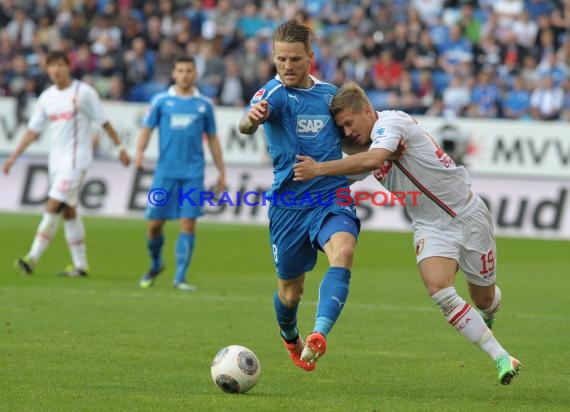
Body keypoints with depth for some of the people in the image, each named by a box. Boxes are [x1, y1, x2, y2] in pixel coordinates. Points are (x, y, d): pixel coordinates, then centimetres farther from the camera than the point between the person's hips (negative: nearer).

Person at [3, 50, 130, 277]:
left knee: (53, 207, -15)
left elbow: (104, 122, 0)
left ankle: (33, 257, -17)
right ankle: (80, 265, 13)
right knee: (68, 211, 8)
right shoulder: (46, 97, 10)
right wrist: (13, 157, 9)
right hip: (56, 161, 7)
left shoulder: (83, 92, -6)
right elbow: (33, 130, 13)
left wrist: (120, 147, 2)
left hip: (76, 160, -7)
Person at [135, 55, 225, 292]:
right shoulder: (161, 101, 5)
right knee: (155, 223, 2)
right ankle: (155, 265, 28)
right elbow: (147, 128, 4)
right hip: (165, 172, 0)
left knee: (188, 224, -8)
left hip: (193, 174, 0)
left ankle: (180, 277, -3)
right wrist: (140, 151, -16)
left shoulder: (204, 104, 7)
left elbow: (212, 139, 14)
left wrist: (221, 171, 12)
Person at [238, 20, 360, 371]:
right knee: (291, 289, 10)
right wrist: (251, 119, -57)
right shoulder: (274, 93, -8)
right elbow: (247, 123, -33)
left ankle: (319, 336, -42)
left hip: (333, 197, 2)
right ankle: (290, 338, 44)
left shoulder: (330, 93, 7)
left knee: (342, 253, -30)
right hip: (289, 203, -2)